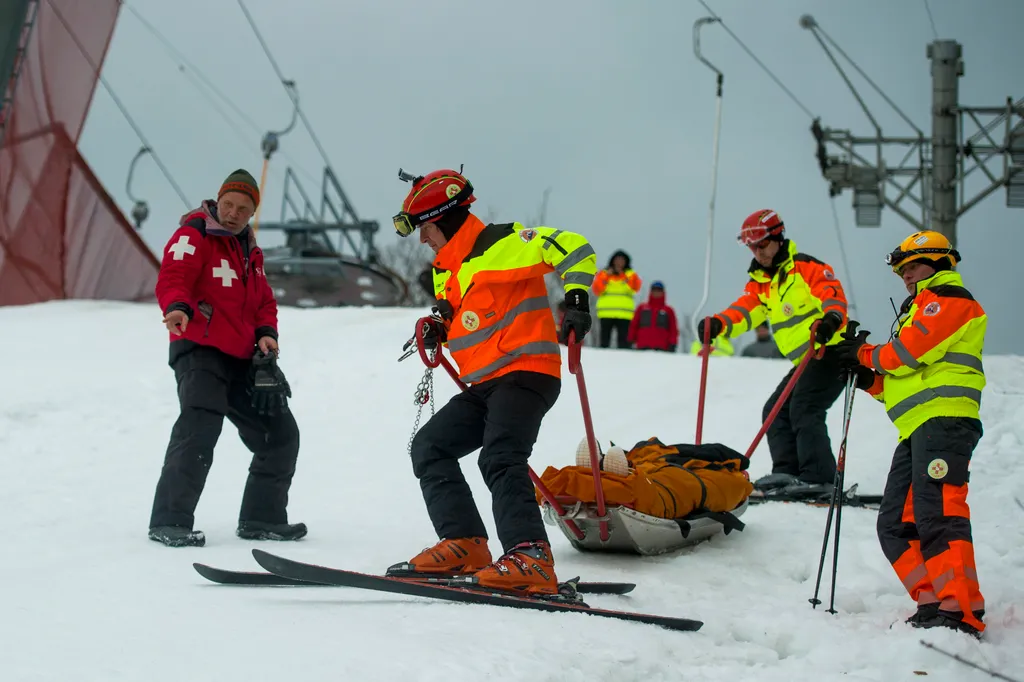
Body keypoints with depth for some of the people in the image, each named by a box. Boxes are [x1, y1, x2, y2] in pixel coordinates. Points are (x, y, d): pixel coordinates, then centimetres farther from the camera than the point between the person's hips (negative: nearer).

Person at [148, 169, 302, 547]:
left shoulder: (250, 251, 21)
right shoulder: (193, 236, -4)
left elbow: (263, 301, 23)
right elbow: (172, 277, -21)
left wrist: (266, 332, 2)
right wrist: (177, 307, -42)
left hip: (243, 360, 8)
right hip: (199, 350, -8)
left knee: (280, 432, 10)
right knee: (199, 430, -25)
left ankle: (262, 517, 20)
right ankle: (170, 521, -22)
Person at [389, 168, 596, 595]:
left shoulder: (500, 244, -8)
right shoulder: (447, 271, 20)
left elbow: (573, 247, -13)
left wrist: (575, 298, -22)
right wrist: (438, 331, 11)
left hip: (525, 372, -10)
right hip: (483, 385, 10)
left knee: (500, 458, -27)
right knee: (428, 448, 4)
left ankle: (530, 559, -36)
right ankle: (465, 545, -4)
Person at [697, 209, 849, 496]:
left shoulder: (806, 267, -9)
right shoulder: (761, 282, 15)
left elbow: (833, 292, -23)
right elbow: (745, 310, 1)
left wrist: (831, 318, -45)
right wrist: (719, 324, -20)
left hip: (832, 350, -9)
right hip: (806, 361, 9)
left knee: (804, 408, -19)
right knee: (776, 411, 7)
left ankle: (818, 478, -21)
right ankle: (787, 471, 6)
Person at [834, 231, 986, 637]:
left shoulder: (948, 297, 3)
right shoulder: (921, 309, 33)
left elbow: (910, 352, -10)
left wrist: (867, 354, 6)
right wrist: (871, 381, 14)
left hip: (943, 420, -11)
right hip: (917, 430, 11)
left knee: (936, 516, -21)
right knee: (895, 525, 4)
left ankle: (962, 613, -25)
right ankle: (933, 603, 1)